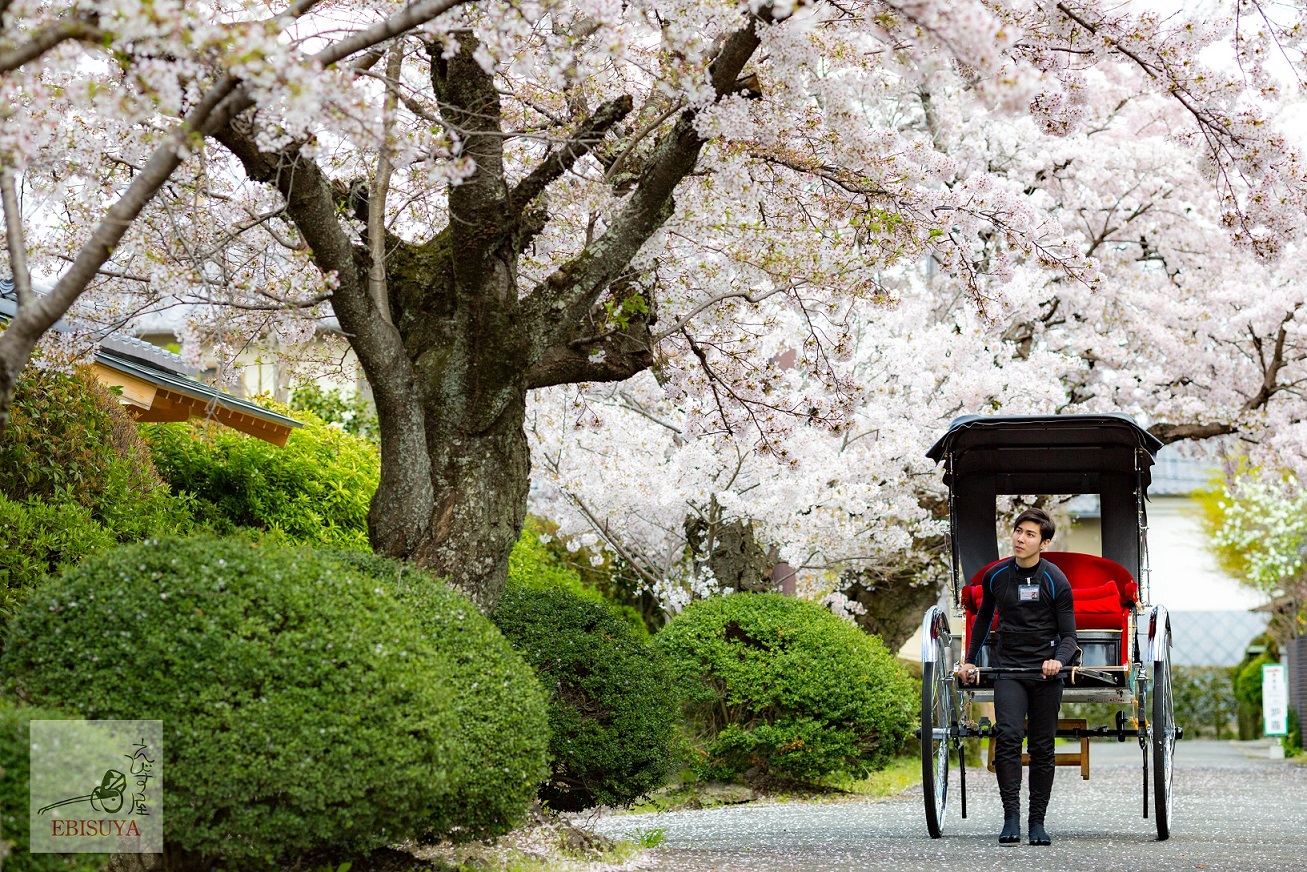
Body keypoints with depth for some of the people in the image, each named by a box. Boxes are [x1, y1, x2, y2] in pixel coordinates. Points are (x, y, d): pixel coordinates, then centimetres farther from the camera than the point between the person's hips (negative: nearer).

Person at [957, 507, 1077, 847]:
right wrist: (969, 661, 20)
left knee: (1042, 748, 3)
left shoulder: (1056, 581, -4)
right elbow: (983, 619, 22)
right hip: (1008, 670, 1)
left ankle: (1037, 822, 13)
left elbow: (1069, 635, -3)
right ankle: (1011, 817, -18)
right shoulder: (995, 576, 5)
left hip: (1046, 672, -1)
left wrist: (1058, 660, -23)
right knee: (1008, 736, -18)